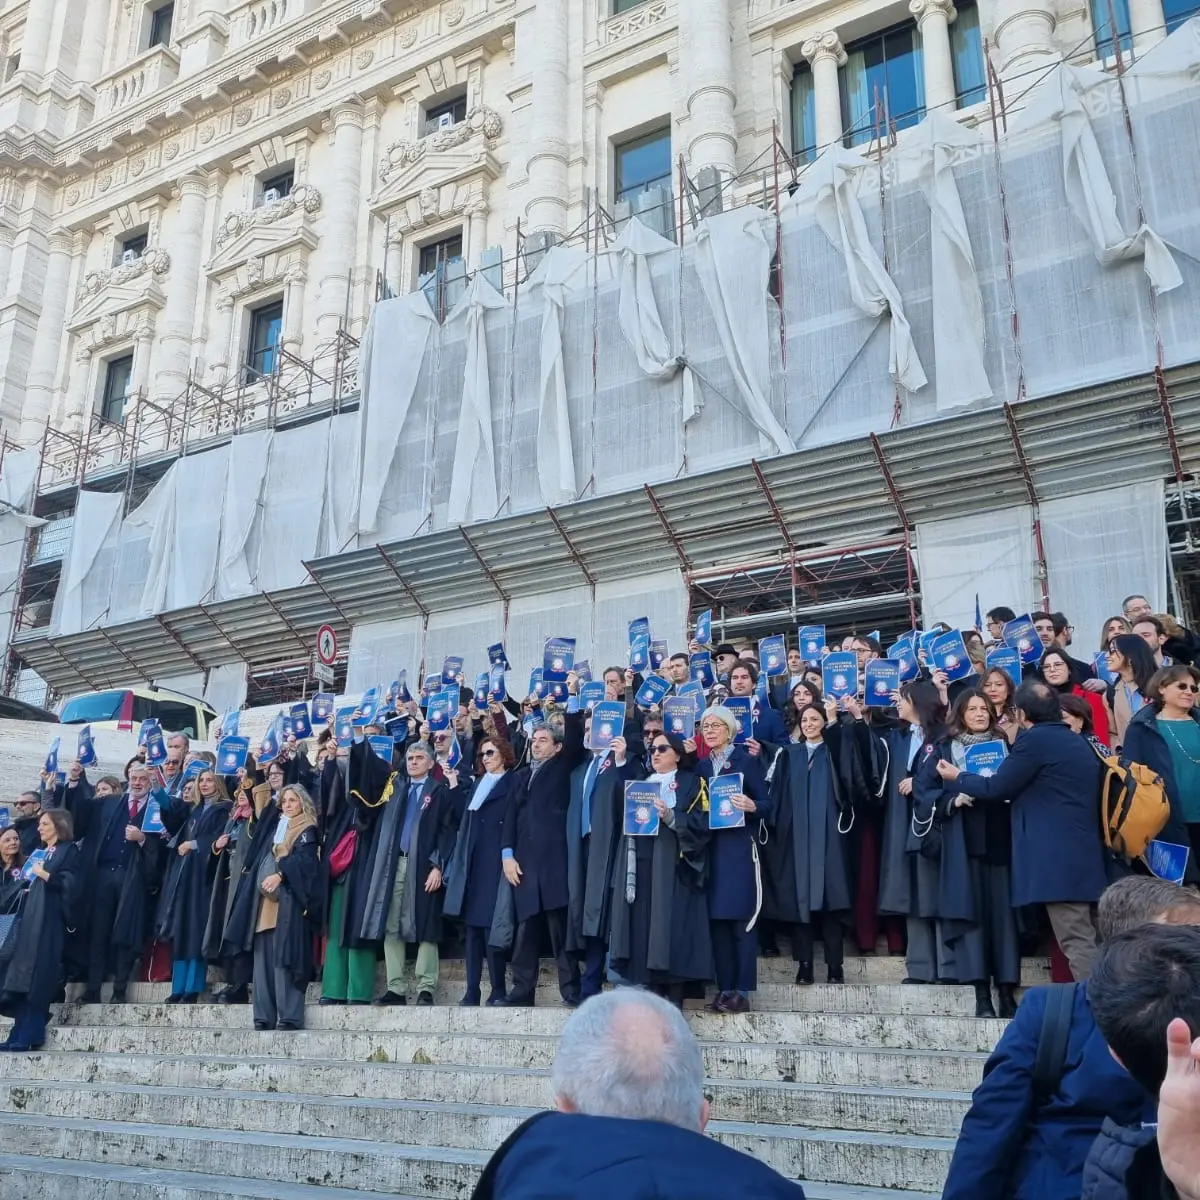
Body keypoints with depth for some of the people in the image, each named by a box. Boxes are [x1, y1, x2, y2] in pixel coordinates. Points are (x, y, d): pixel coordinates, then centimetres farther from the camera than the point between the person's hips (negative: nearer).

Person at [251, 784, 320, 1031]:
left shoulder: (307, 829, 2)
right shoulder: (278, 828, 25)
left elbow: (304, 858, -13)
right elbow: (269, 859, 22)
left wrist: (280, 874, -25)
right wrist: (265, 878, 4)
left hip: (289, 896, -8)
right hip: (270, 896, 8)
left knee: (285, 954, -13)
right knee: (266, 955, 3)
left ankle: (290, 1015, -15)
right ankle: (265, 1015, 6)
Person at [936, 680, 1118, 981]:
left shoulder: (1034, 739, -9)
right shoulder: (1079, 742, 17)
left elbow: (997, 788, -5)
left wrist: (958, 777, 12)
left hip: (1058, 859, -9)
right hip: (1088, 855, 9)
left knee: (1077, 943, -9)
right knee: (1090, 940, 11)